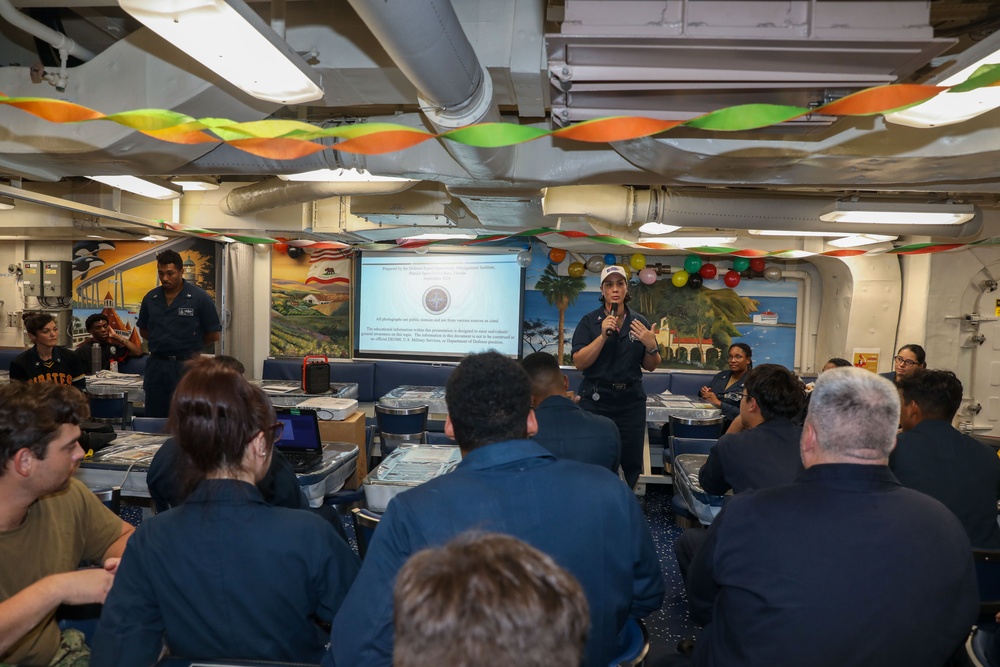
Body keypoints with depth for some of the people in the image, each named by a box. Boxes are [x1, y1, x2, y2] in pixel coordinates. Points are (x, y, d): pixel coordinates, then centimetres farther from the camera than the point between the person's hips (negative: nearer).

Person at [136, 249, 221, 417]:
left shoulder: (199, 298, -7)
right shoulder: (150, 298, 6)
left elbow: (213, 335, -2)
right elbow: (143, 330, 19)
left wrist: (190, 346, 5)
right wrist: (162, 343, 7)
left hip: (185, 366, -4)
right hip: (156, 365, 4)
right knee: (153, 419, 11)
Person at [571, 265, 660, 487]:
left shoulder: (639, 322, 6)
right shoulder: (589, 321, -1)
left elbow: (651, 367, 9)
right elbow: (579, 362, -10)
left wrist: (651, 346, -12)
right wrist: (603, 335, -20)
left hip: (631, 401, 3)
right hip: (595, 399, -2)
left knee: (632, 461, 7)